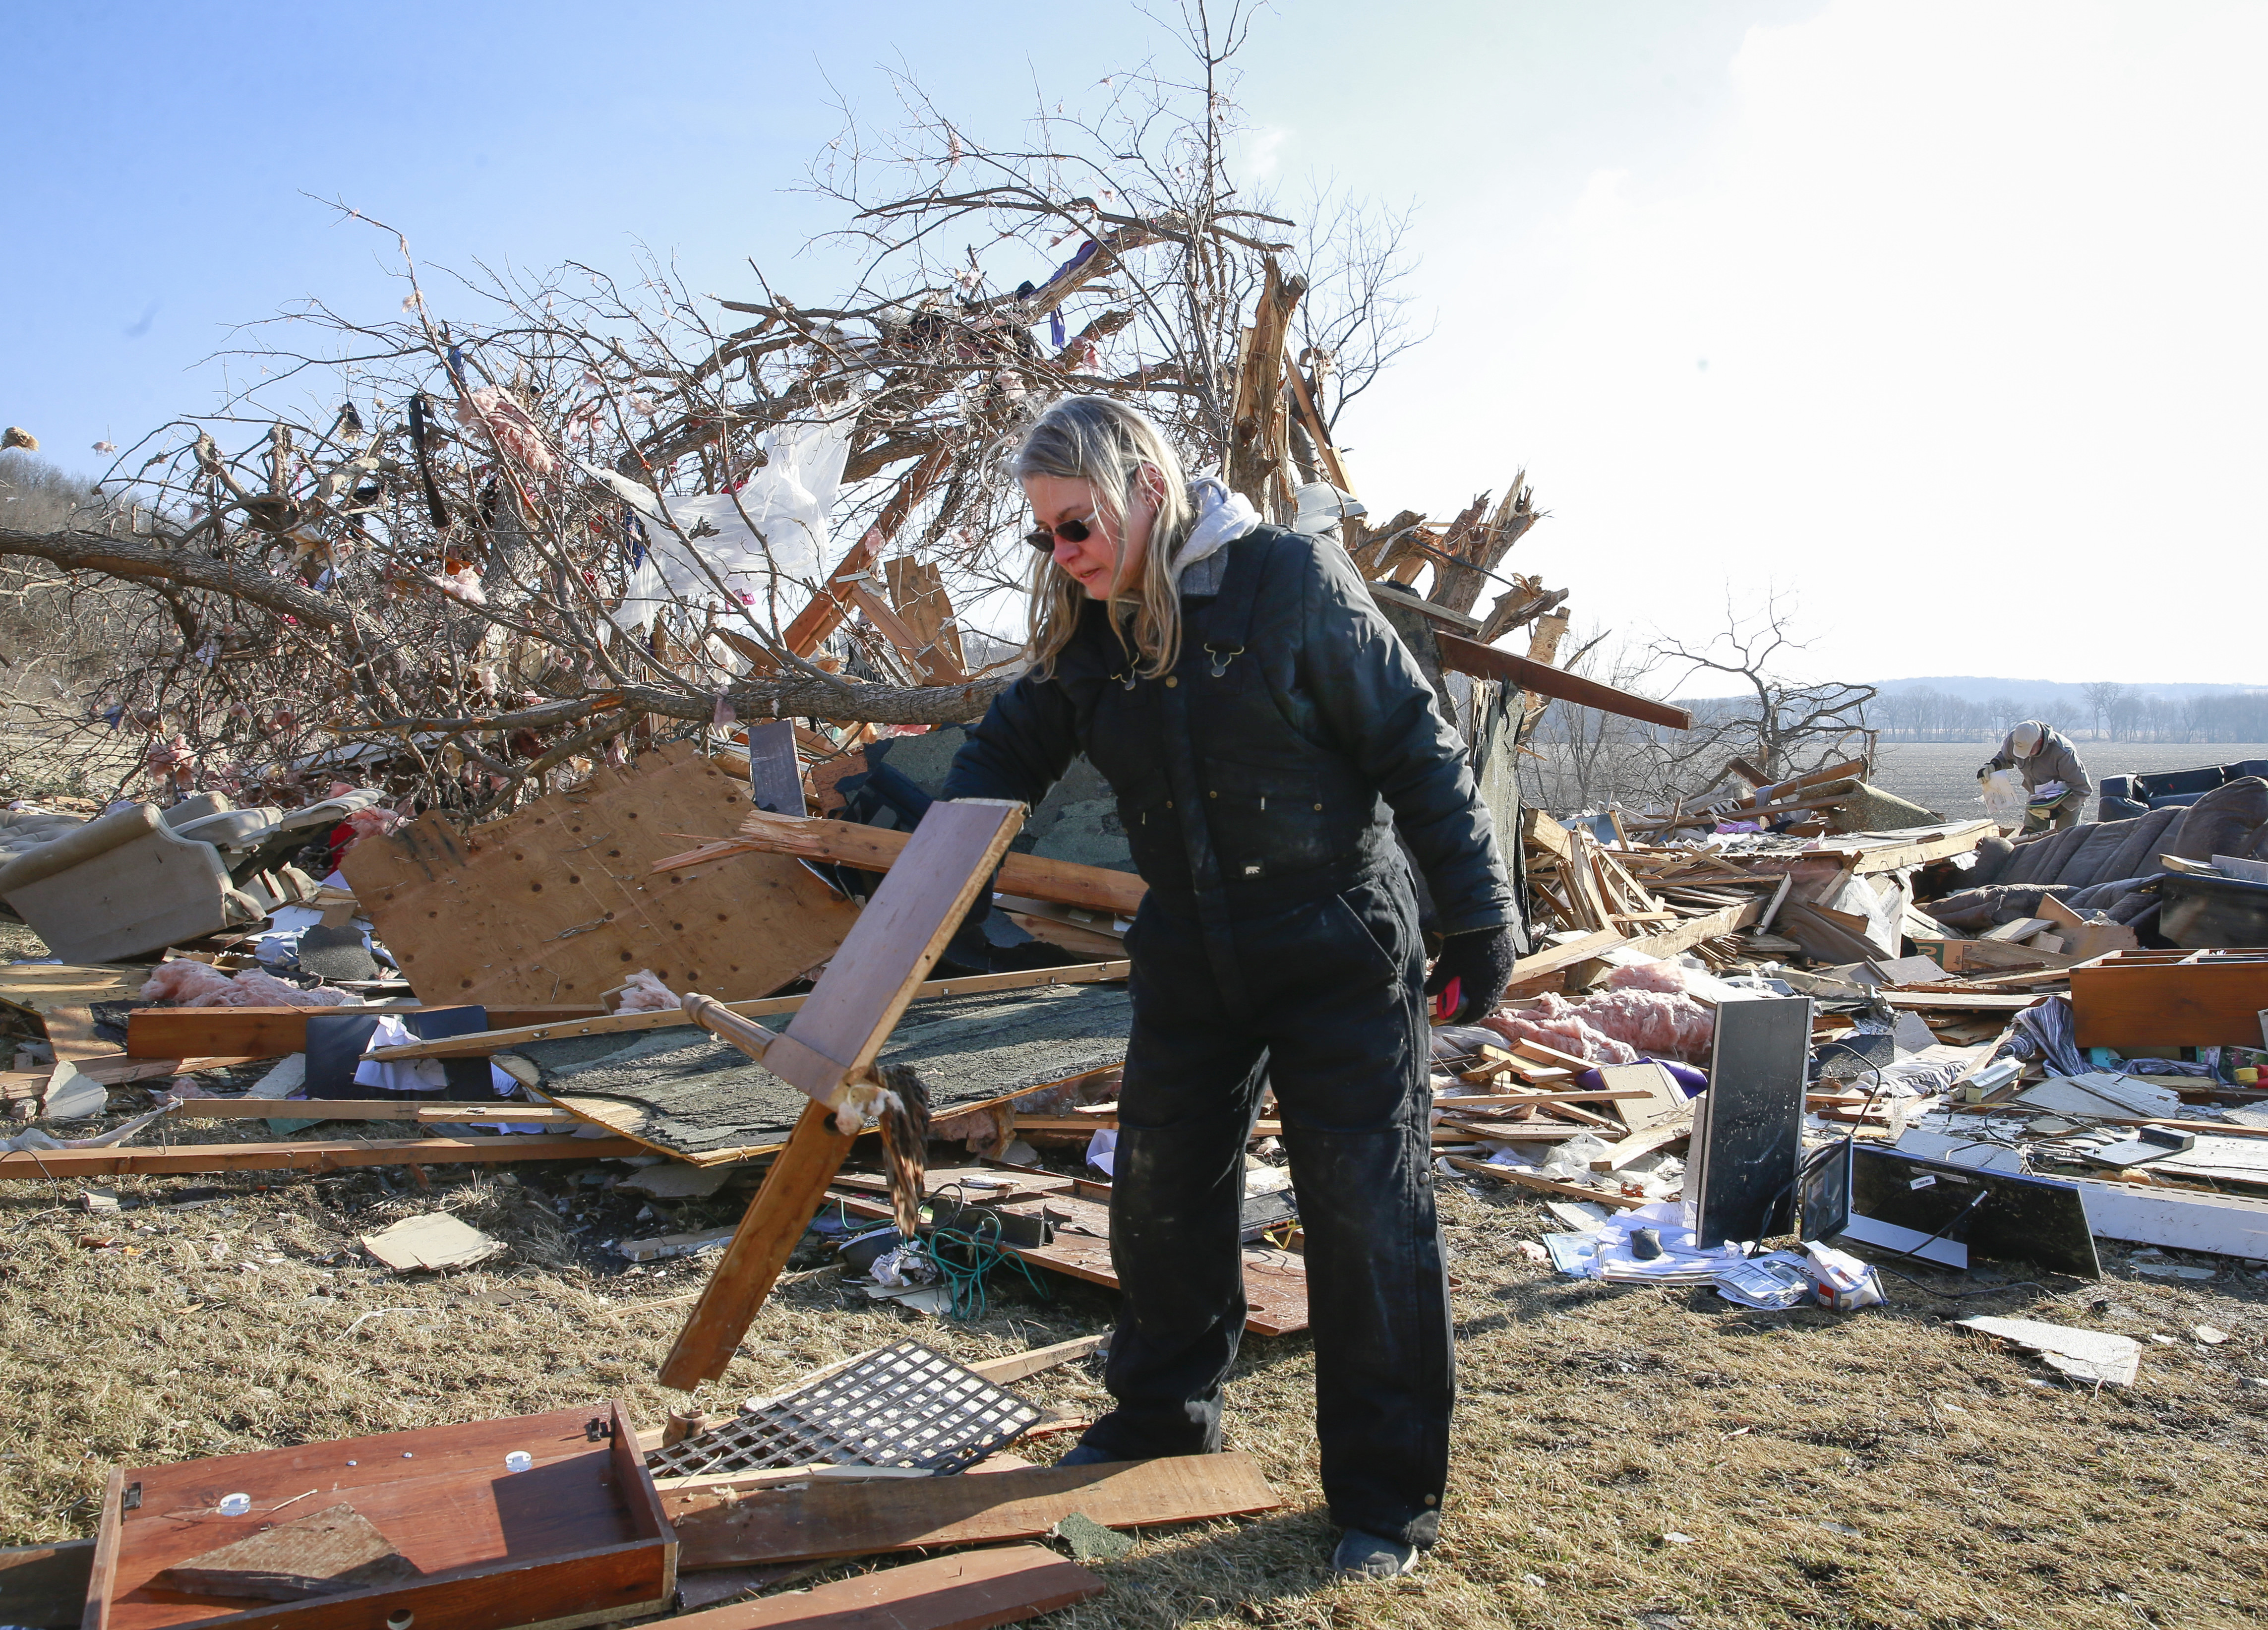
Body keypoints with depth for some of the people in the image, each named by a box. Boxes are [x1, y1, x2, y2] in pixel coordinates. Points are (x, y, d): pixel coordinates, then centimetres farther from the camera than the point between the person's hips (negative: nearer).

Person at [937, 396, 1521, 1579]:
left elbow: (1414, 745, -13)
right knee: (1160, 1196, 15)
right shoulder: (1080, 630, 0)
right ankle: (1164, 1416, 39)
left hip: (1338, 955, -5)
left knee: (1366, 1217, 0)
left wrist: (1477, 920, -12)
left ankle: (1387, 1494, 17)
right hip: (1190, 964, 6)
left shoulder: (1290, 578, -16)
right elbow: (1010, 751, 12)